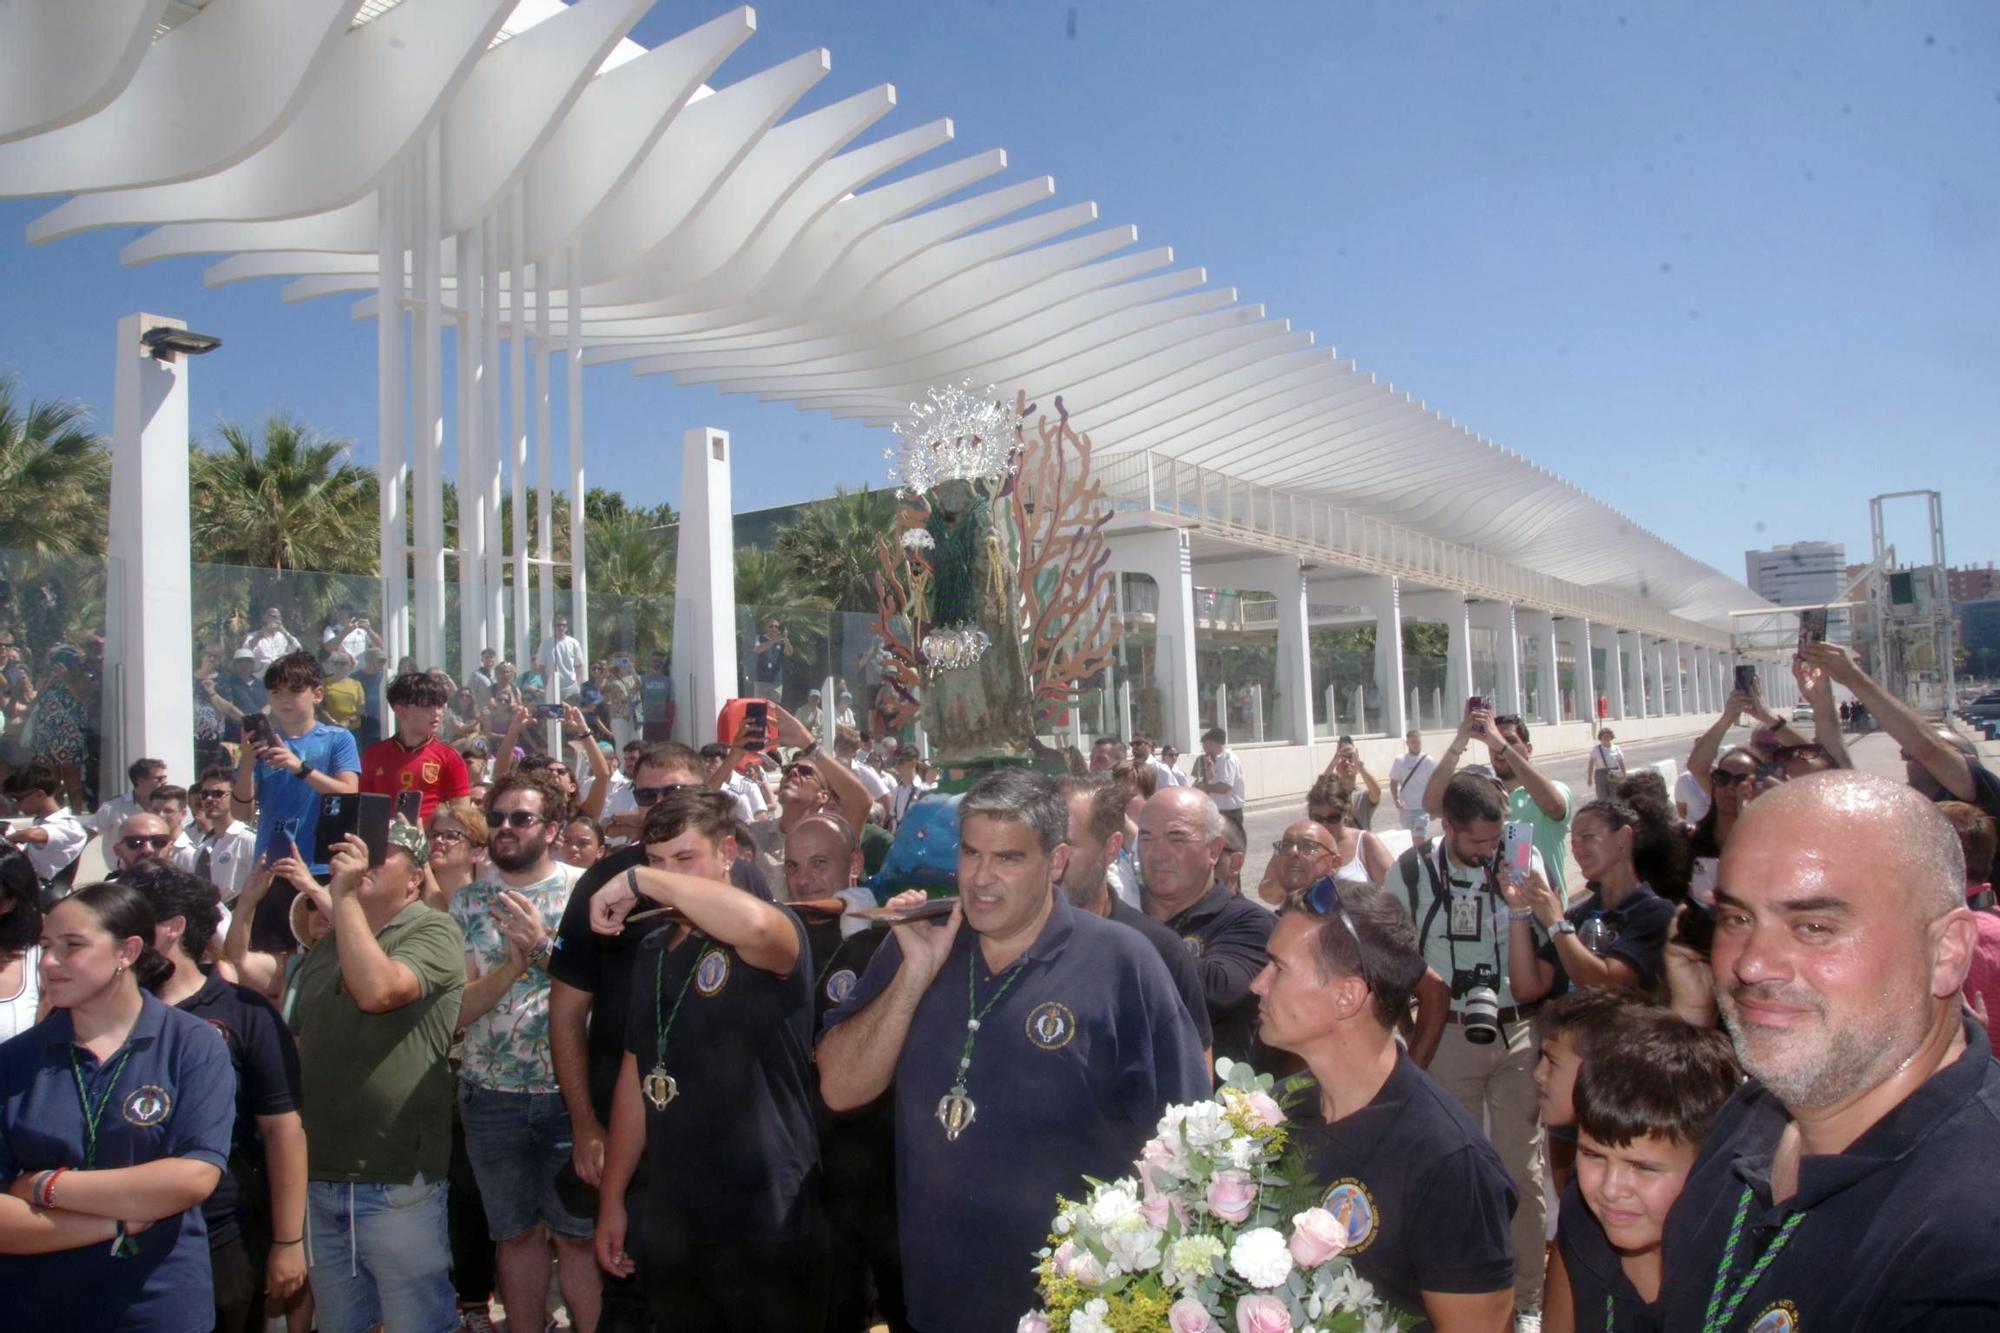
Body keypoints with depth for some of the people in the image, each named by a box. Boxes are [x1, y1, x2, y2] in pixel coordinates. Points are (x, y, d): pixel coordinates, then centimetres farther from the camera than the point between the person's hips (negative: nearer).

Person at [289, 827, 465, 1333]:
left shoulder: (434, 932, -7)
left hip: (397, 1182, -7)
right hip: (318, 1178, 7)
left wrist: (343, 895, -20)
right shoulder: (325, 945, 15)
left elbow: (377, 990, -26)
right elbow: (287, 1041, 24)